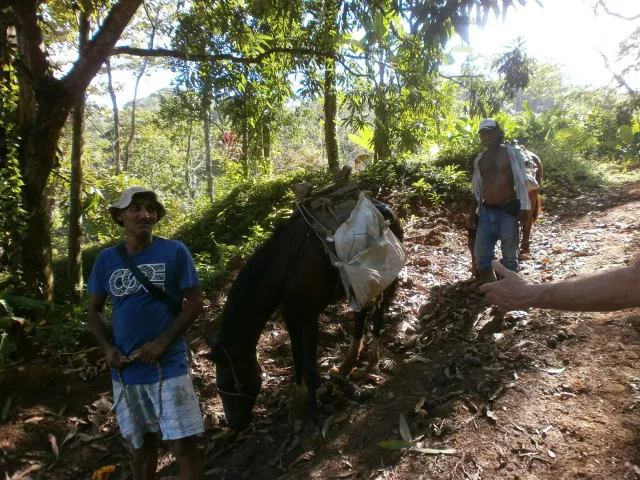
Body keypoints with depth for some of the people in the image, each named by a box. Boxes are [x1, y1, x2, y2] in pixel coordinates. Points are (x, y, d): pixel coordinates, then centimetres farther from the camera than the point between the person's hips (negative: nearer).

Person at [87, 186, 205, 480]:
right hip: (125, 371, 3)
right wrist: (107, 347, -5)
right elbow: (95, 309, 11)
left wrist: (163, 342, -15)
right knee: (142, 445, 20)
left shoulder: (174, 251, -6)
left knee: (184, 447, -1)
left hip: (169, 367, -3)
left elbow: (195, 302, -6)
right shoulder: (106, 259, 3)